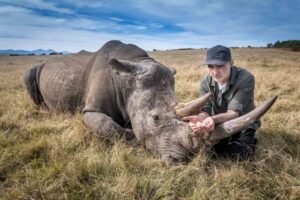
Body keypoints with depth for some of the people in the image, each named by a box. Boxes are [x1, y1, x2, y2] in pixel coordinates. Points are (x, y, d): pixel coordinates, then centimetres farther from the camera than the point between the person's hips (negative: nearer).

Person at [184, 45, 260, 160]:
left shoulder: (246, 78, -27)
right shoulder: (206, 82, -13)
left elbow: (234, 113, -32)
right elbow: (205, 109, -18)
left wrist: (213, 119, -54)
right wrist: (200, 118, -45)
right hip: (218, 123, 4)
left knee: (237, 154, -25)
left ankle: (249, 141, 9)